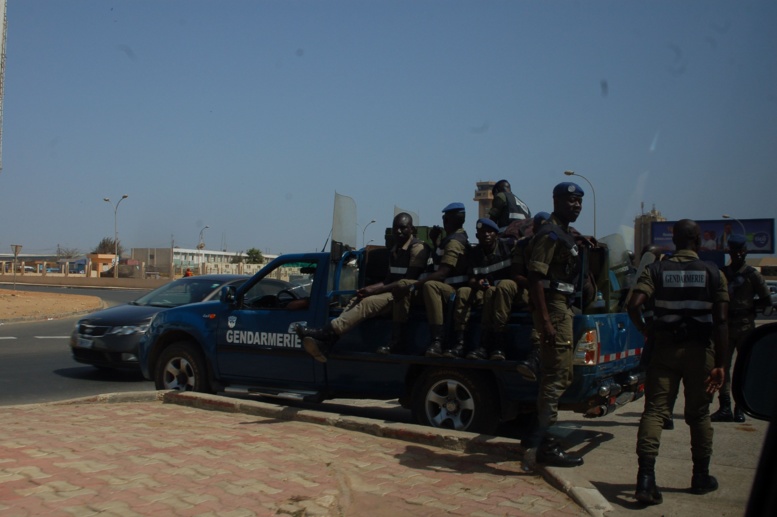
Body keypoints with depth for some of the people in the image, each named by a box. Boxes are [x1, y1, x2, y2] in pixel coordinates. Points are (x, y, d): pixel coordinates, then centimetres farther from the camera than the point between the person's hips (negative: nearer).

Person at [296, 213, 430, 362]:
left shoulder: (417, 248, -9)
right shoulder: (395, 250, 19)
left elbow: (409, 281, -18)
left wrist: (374, 290, -20)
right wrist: (367, 289, -3)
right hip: (392, 292, 8)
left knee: (368, 302, -29)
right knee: (355, 302, -12)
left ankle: (326, 333, -33)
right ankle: (325, 345, -27)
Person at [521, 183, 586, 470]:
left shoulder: (564, 234, 18)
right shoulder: (549, 235, -13)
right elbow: (536, 277, -21)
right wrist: (545, 321, -27)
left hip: (562, 308, 11)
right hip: (553, 309, -11)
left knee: (558, 375, 15)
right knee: (556, 376, -9)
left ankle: (540, 438, 24)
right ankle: (542, 444, -3)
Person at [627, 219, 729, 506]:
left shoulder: (656, 270, -1)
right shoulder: (712, 273, -1)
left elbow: (634, 305, -16)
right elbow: (720, 321, -7)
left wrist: (645, 331, 1)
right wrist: (720, 364, -6)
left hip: (664, 349, 0)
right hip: (699, 351, 0)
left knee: (654, 411, -1)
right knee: (698, 414, 15)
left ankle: (646, 478, -14)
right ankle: (701, 477, 28)